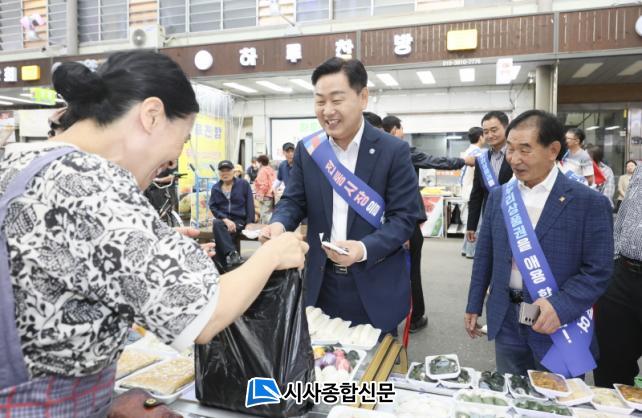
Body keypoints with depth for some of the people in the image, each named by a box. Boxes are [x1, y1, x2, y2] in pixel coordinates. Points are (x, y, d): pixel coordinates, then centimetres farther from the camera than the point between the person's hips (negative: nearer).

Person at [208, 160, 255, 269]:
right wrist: (225, 219, -15)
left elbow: (250, 205, 2)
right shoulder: (215, 188, 11)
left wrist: (249, 224, -10)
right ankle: (232, 254, -44)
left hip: (239, 220, -2)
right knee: (216, 224, -36)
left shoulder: (243, 184, 6)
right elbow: (213, 207, 3)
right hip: (223, 220, 2)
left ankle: (224, 265, -26)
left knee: (220, 236, -32)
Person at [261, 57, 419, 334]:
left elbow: (404, 216, -11)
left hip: (374, 287, -2)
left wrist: (364, 249, -28)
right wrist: (279, 224, -19)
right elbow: (293, 200, 5)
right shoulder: (307, 150, 1)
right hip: (322, 285, 3)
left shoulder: (394, 151, -9)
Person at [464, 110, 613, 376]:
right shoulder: (498, 196, 3)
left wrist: (561, 307, -24)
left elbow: (598, 271, -10)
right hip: (507, 322, 4)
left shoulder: (589, 202, -10)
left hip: (559, 326, -3)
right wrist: (474, 305, 10)